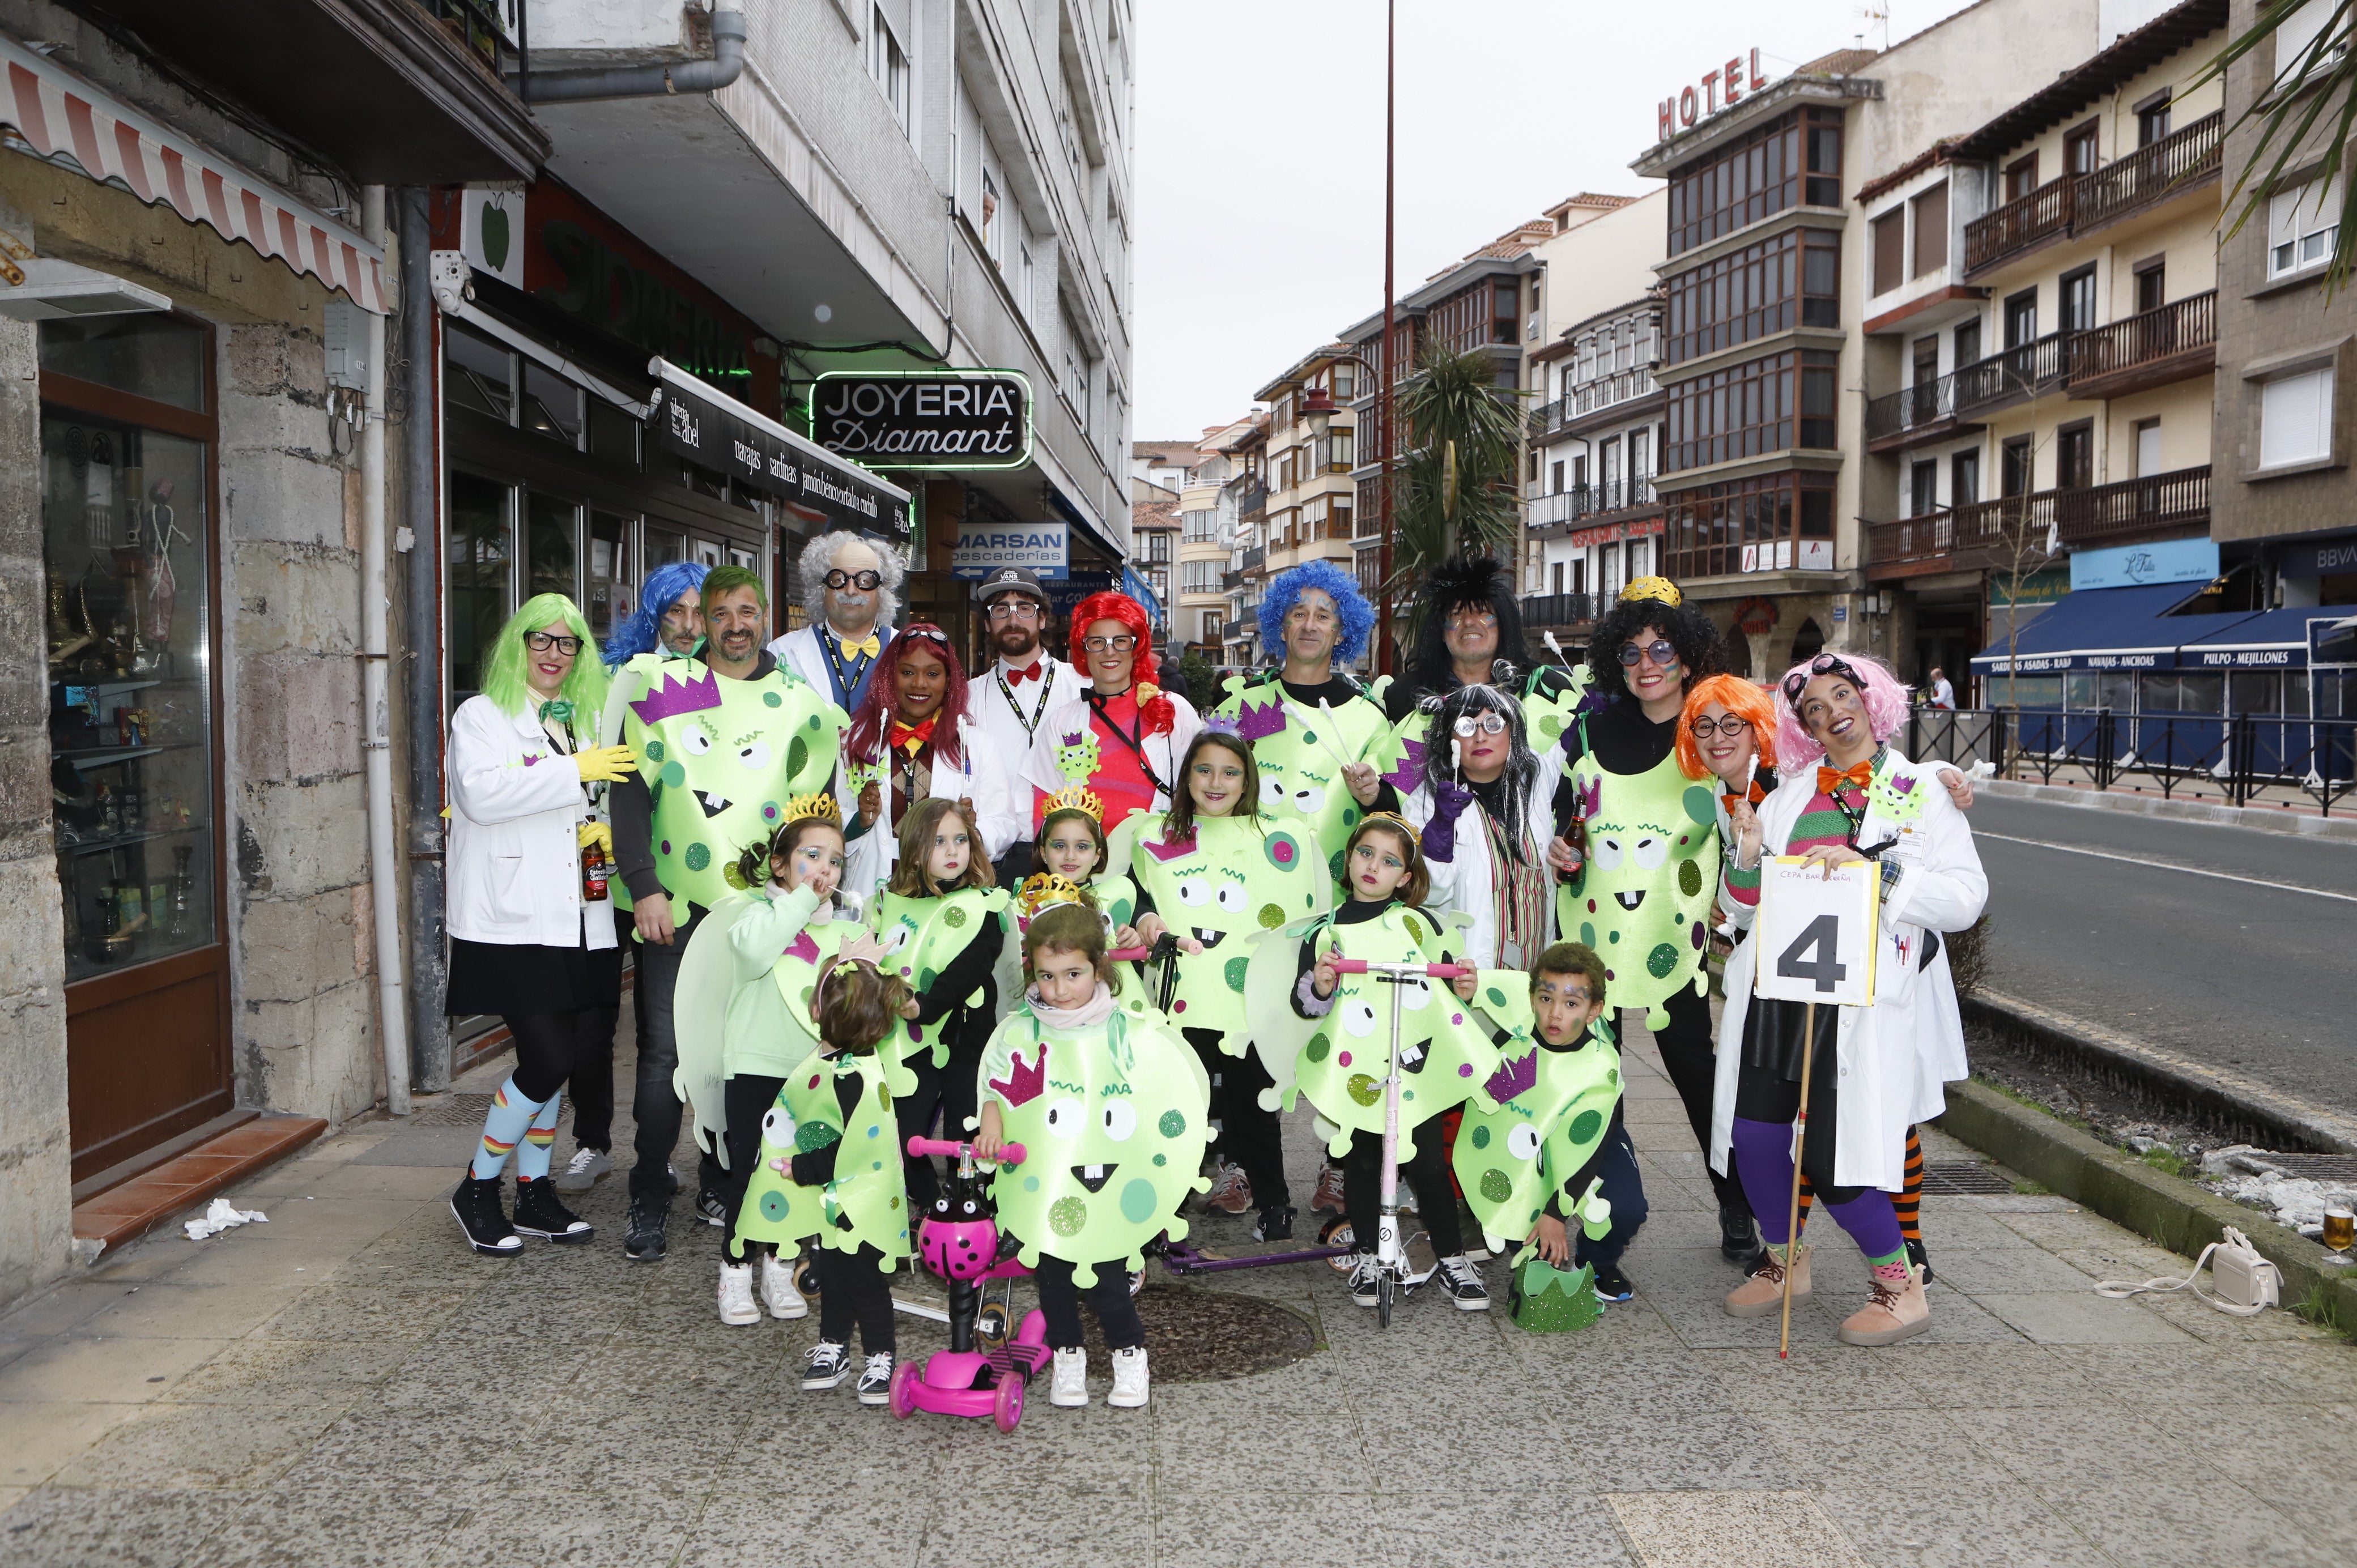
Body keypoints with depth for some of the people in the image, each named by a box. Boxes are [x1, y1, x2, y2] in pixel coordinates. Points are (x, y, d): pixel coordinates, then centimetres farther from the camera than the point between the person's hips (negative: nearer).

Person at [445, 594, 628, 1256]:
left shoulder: (585, 720, 20)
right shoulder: (482, 715, 1)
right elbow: (481, 793, -17)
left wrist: (608, 828, 6)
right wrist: (573, 771, -18)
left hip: (577, 921, 6)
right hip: (513, 921, -6)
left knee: (553, 1059, 9)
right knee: (549, 1059, -11)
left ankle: (535, 1191, 22)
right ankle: (478, 1188, 8)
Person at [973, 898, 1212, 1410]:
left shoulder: (1130, 1029, -6)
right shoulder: (1021, 1031, -2)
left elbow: (1179, 1086, 0)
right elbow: (995, 1085, 4)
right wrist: (991, 1124, -13)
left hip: (1108, 1180, -2)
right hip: (1041, 1183, 2)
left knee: (1107, 1276, 3)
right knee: (1051, 1275, 11)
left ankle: (1130, 1356, 23)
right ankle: (1067, 1357, 29)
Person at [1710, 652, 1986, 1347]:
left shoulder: (1920, 792, 5)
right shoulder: (1789, 793, 16)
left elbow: (1967, 896, -7)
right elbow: (1746, 907, 17)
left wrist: (1876, 870, -17)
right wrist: (1747, 862, -4)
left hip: (1867, 996, -4)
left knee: (1835, 1153, -10)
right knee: (1752, 1131, -2)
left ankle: (1899, 1284, 15)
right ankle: (1785, 1262, 25)